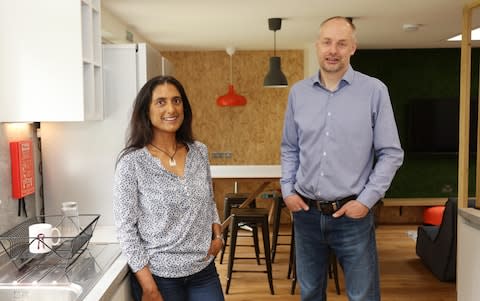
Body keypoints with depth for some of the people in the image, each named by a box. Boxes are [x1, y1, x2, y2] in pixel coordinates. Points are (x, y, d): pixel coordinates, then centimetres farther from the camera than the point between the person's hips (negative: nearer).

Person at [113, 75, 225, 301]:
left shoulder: (200, 152, 1)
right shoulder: (131, 162, -13)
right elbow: (126, 228, -11)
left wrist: (217, 234, -2)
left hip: (204, 271, 4)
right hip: (159, 276, -4)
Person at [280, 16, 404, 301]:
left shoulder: (374, 90, -5)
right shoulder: (298, 92, 4)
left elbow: (391, 153, -4)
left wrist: (367, 200, -11)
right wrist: (287, 190, 1)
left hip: (353, 213, -3)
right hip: (306, 213, 3)